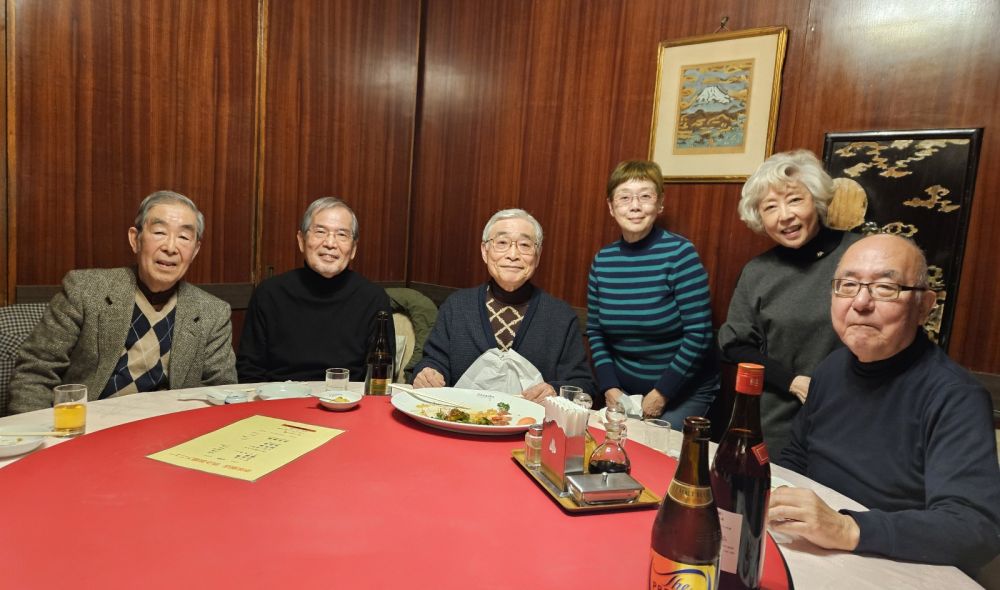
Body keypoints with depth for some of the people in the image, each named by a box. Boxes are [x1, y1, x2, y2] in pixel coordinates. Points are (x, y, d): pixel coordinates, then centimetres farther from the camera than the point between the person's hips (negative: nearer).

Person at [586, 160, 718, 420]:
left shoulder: (679, 253, -15)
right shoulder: (602, 260, -1)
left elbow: (698, 334, -17)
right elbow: (595, 332, 5)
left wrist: (661, 393, -14)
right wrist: (609, 388, -6)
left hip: (684, 392, -4)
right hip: (623, 391, 4)